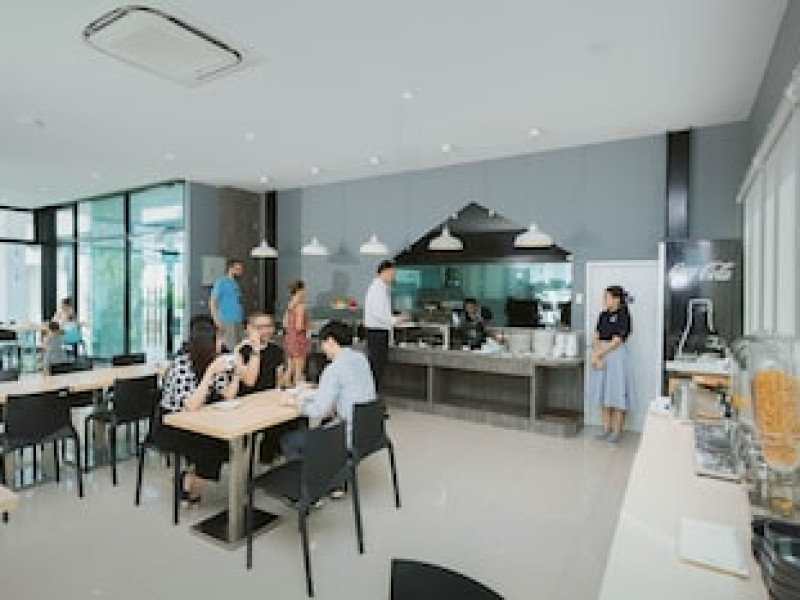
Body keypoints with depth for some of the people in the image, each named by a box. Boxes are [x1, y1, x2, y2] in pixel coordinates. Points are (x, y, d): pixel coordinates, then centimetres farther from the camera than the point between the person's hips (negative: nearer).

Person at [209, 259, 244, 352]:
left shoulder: (235, 284, 15)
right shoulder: (221, 282, -7)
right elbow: (212, 301, -10)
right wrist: (217, 320, -17)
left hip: (238, 321, 8)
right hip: (227, 321, -8)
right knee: (231, 348, -8)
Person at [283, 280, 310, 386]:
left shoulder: (290, 306, 9)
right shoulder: (300, 306, -15)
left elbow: (285, 324, 15)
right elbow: (299, 326, -20)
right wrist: (307, 325, -3)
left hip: (289, 338, 8)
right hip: (298, 339, -8)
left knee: (290, 368, 16)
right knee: (299, 370, -1)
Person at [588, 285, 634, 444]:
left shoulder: (623, 315, -9)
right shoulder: (603, 315, 10)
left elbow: (616, 341, -14)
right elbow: (595, 338, 5)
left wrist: (597, 354, -12)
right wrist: (596, 356, -9)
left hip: (617, 356, -7)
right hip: (602, 357, 7)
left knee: (617, 395, 0)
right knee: (604, 394, 11)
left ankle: (617, 431, 10)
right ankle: (606, 429, 21)